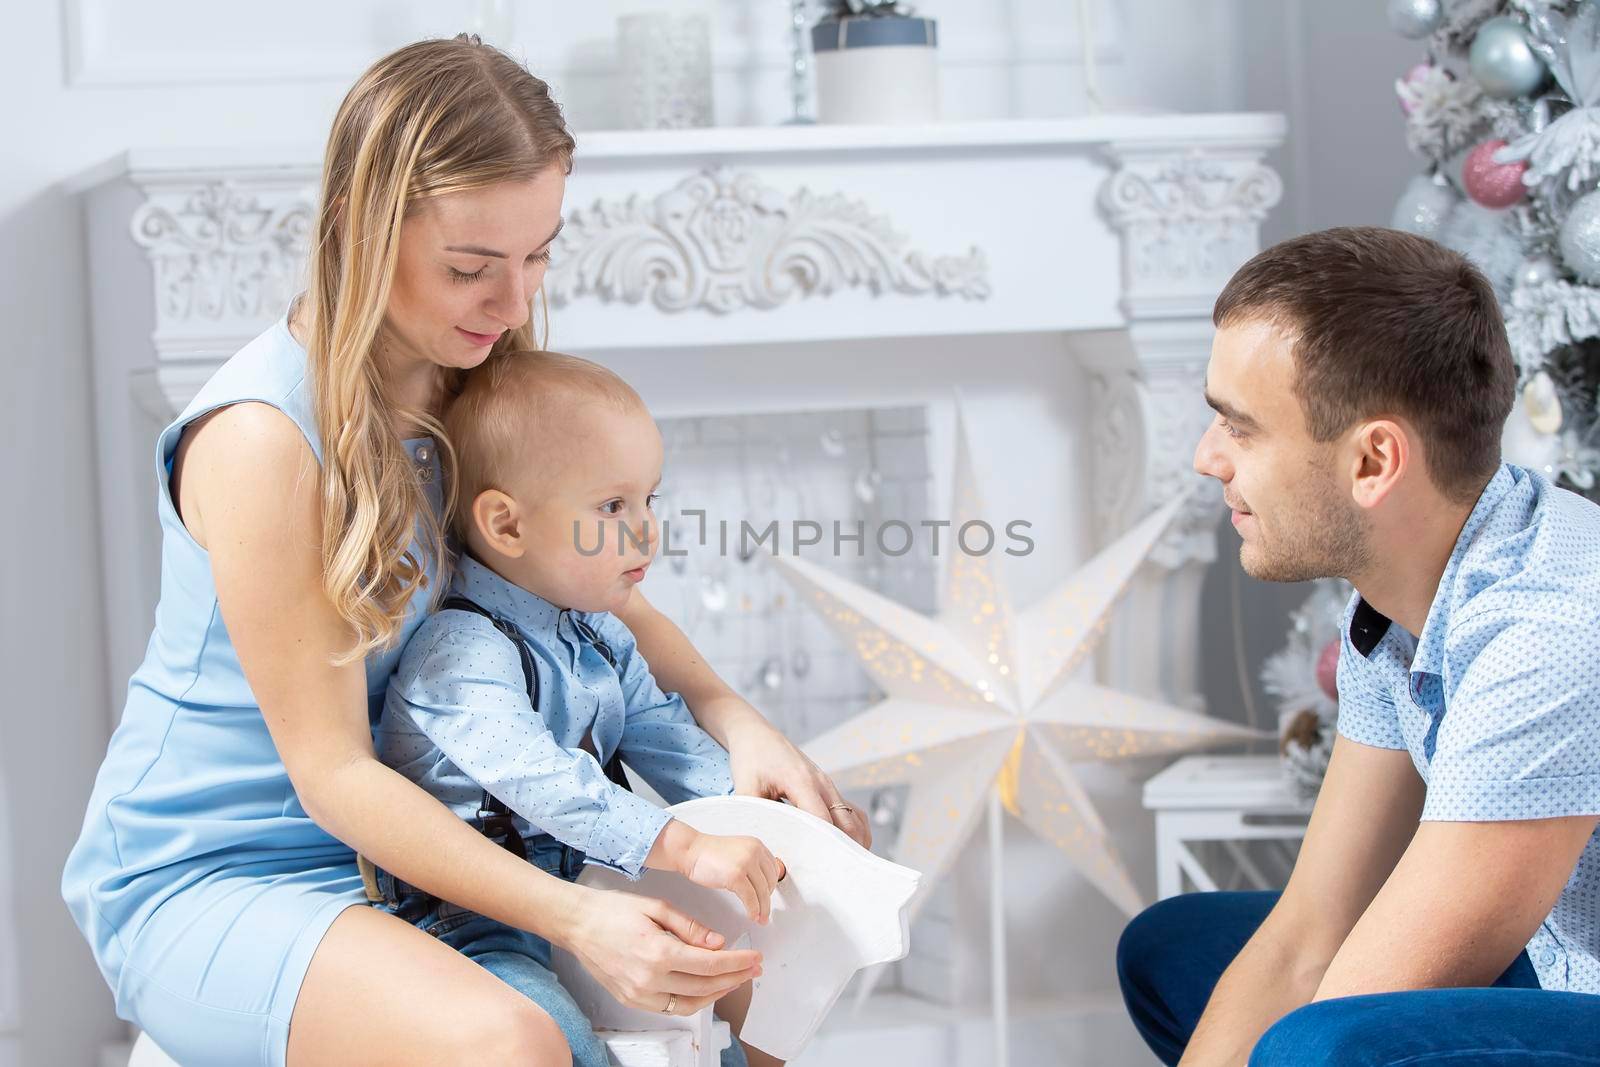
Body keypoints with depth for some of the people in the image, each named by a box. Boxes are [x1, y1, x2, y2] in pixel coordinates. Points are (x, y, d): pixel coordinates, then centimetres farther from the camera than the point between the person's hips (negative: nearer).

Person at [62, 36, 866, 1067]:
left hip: (401, 832, 8)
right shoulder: (264, 439, -24)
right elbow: (332, 771, -22)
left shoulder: (477, 385, 0)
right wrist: (573, 916, -31)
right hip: (204, 879, -7)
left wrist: (734, 720, -10)